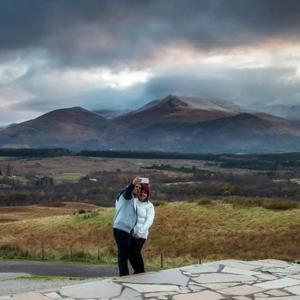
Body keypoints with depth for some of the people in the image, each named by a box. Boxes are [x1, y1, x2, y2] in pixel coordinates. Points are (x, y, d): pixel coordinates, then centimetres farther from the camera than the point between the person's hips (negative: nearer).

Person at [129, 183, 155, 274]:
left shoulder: (149, 206, -3)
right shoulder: (134, 201, 9)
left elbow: (149, 221, -11)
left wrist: (139, 233, -17)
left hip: (140, 234, -4)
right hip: (130, 232, 4)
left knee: (136, 252, -13)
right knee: (130, 253, 5)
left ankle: (141, 272, 4)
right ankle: (137, 271, 24)